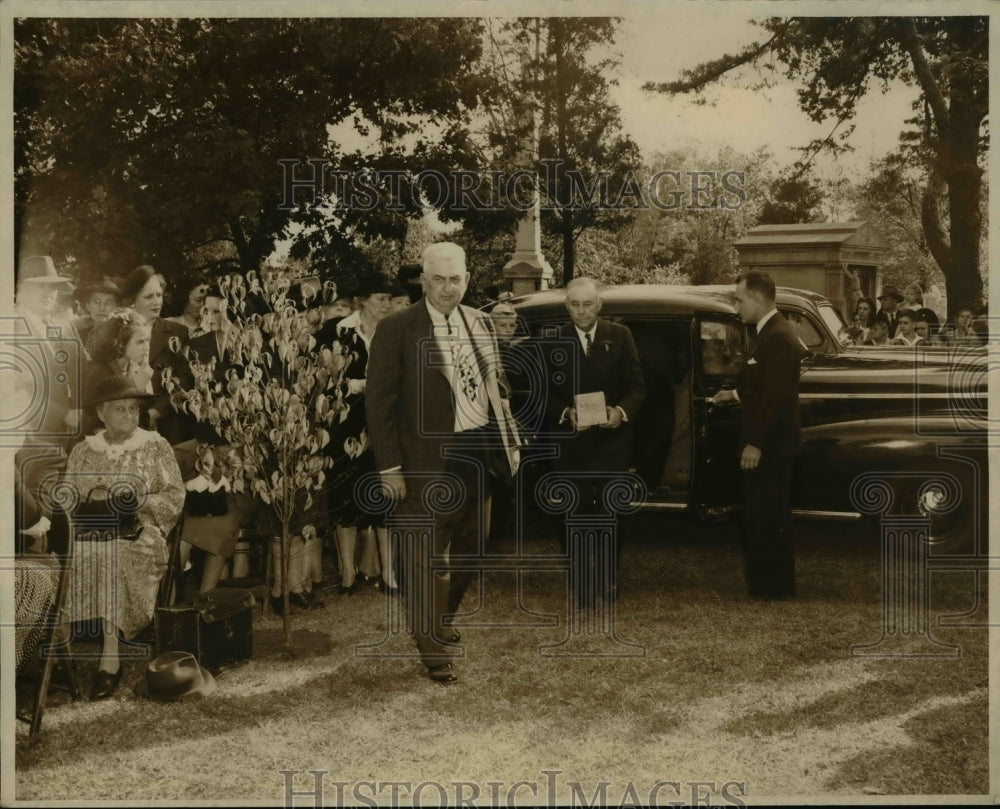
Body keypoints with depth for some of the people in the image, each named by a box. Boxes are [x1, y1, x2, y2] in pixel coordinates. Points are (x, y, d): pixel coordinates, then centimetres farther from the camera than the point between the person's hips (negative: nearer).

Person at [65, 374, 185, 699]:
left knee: (114, 555, -34)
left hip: (142, 531, -3)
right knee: (79, 554, -30)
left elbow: (175, 498, 3)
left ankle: (109, 656, -34)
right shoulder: (83, 451, 16)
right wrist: (91, 496, -6)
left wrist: (139, 500, -12)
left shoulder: (156, 446, 8)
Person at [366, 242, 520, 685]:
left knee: (467, 549, 19)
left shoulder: (480, 324, 9)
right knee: (427, 560, 0)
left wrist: (510, 442, 12)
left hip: (477, 452, 6)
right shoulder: (396, 329, -9)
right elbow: (379, 402, -10)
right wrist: (389, 467, -14)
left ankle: (441, 620, 41)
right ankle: (434, 652, 10)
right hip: (426, 461, -6)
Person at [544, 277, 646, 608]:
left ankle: (609, 578, 20)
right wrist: (566, 413, -17)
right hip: (570, 441, 0)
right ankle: (583, 582, 14)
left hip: (611, 438, 0)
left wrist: (622, 411, -18)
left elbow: (637, 385, 1)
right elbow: (546, 392, 1)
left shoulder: (619, 336, 2)